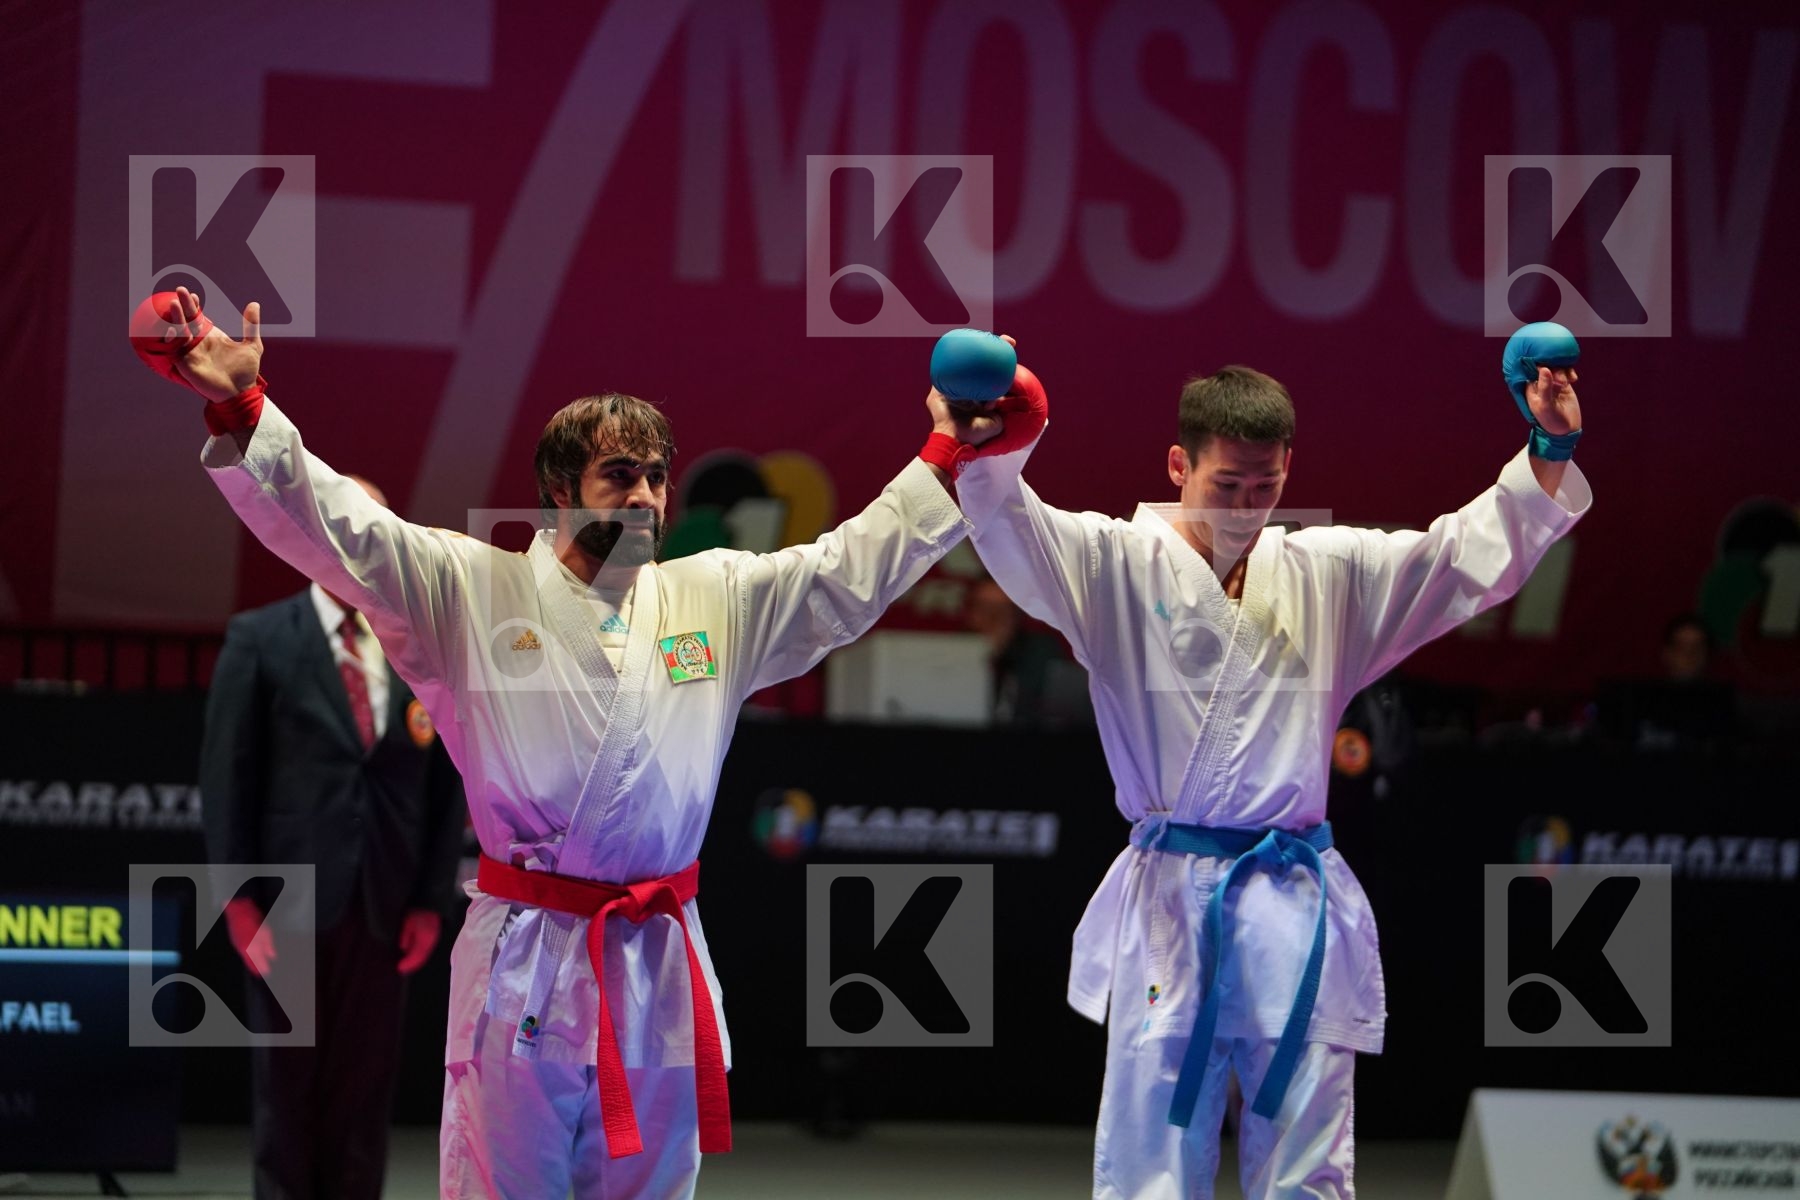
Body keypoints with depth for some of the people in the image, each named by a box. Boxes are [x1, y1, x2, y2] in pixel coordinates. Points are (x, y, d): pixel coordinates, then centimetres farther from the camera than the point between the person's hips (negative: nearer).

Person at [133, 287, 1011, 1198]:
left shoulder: (718, 600, 12)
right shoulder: (471, 591, 1)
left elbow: (853, 566, 17)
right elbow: (331, 526, -6)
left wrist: (951, 458, 7)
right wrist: (239, 412, -20)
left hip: (658, 964, 4)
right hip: (524, 963, -4)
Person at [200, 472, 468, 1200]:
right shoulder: (260, 640, 0)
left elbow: (445, 783, 7)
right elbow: (226, 775, -2)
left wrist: (432, 897, 1)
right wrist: (238, 899, -8)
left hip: (382, 906, 2)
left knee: (365, 1090, 5)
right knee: (287, 1086, 3)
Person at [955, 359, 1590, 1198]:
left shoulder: (1332, 576, 12)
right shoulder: (1119, 565, 2)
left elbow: (1475, 551, 8)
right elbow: (1010, 529, -13)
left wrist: (1550, 451, -8)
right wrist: (991, 444, -35)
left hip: (1295, 908, 3)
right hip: (1169, 905, -3)